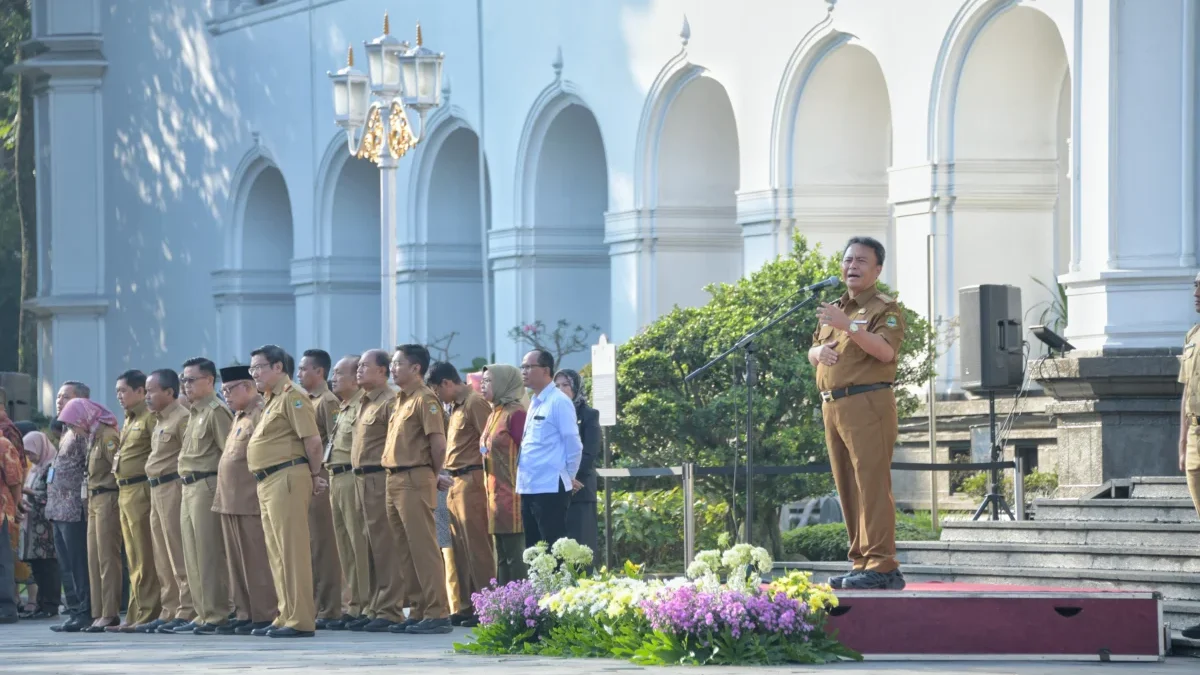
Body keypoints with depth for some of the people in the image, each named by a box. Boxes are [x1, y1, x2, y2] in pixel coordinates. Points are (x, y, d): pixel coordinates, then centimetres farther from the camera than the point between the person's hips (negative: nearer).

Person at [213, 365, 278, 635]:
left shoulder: (261, 412, -11)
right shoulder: (239, 417, 20)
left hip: (252, 501, -10)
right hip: (231, 501, 10)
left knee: (257, 560, -7)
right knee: (237, 562, 11)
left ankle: (264, 616, -5)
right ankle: (244, 614, 15)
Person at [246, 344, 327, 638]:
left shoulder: (291, 398, -9)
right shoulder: (271, 402, 21)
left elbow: (312, 440, -16)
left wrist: (314, 476, -6)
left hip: (286, 478, -10)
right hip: (268, 482, 10)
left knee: (292, 550, -10)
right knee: (277, 554, 11)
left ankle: (300, 620, -11)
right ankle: (287, 616, 16)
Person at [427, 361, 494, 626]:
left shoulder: (475, 403, -10)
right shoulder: (456, 407, 19)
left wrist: (486, 480, -17)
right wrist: (445, 475, 14)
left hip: (472, 481, -10)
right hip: (456, 483, 10)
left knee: (477, 546, -8)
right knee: (459, 548, 10)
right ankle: (463, 607, 13)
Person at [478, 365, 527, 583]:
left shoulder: (515, 414, -10)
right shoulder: (494, 415, 17)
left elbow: (525, 454, -14)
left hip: (511, 497, -9)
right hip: (495, 495, 9)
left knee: (514, 556, -8)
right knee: (501, 557, 9)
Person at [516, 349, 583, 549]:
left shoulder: (558, 402, -9)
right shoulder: (534, 404, 16)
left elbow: (573, 445, -9)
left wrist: (568, 477, -2)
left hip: (550, 489, -9)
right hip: (528, 488, 9)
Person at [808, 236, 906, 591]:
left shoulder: (885, 309, -2)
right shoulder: (834, 309, 23)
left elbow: (886, 351, -18)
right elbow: (812, 354, 27)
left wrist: (848, 326, -26)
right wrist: (819, 351, 3)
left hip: (867, 404, -8)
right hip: (832, 406, 8)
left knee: (872, 484, -13)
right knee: (848, 489, 9)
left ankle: (882, 565, -16)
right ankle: (861, 563, 13)